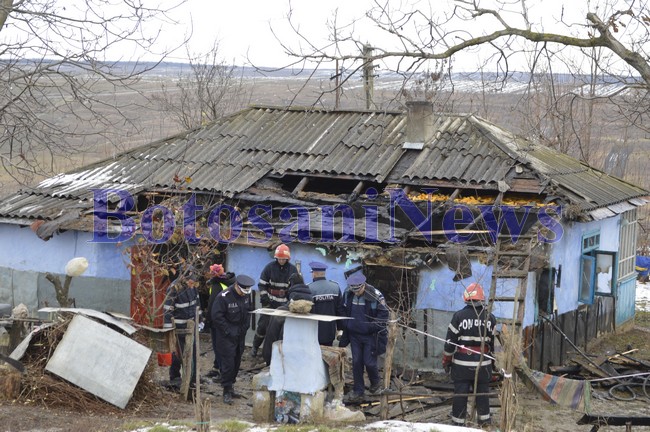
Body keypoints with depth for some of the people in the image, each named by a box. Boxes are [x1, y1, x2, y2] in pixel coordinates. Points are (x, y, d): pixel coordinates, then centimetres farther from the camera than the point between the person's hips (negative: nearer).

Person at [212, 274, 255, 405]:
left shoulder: (246, 295, 2)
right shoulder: (223, 297, -19)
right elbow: (216, 316, -19)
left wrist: (245, 327, 4)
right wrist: (229, 331, -18)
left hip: (240, 334, 7)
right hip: (226, 335, -7)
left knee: (237, 361, 11)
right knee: (228, 361, -9)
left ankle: (231, 384, 24)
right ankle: (227, 391, -3)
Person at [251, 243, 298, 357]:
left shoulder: (292, 269, 3)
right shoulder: (270, 267, -4)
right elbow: (261, 284, 0)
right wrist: (264, 297, -10)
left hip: (285, 304, 2)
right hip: (270, 302, -2)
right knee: (263, 324, -1)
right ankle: (255, 347, 14)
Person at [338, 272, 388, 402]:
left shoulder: (375, 295, -17)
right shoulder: (347, 294, -3)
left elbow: (383, 314, -11)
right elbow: (343, 310, 12)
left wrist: (372, 327, -17)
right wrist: (346, 325, 2)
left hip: (370, 336, -4)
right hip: (354, 335, 4)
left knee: (369, 362, -1)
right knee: (356, 363, 6)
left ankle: (375, 383, 29)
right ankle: (358, 391, 17)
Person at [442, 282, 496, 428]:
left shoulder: (459, 316, -8)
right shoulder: (490, 318, 0)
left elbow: (450, 341, -6)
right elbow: (495, 342, 6)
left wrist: (446, 360, 5)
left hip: (462, 363, -2)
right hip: (483, 363, 2)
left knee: (460, 392, 4)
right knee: (482, 391, 13)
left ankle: (458, 421, 8)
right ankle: (484, 419, 20)